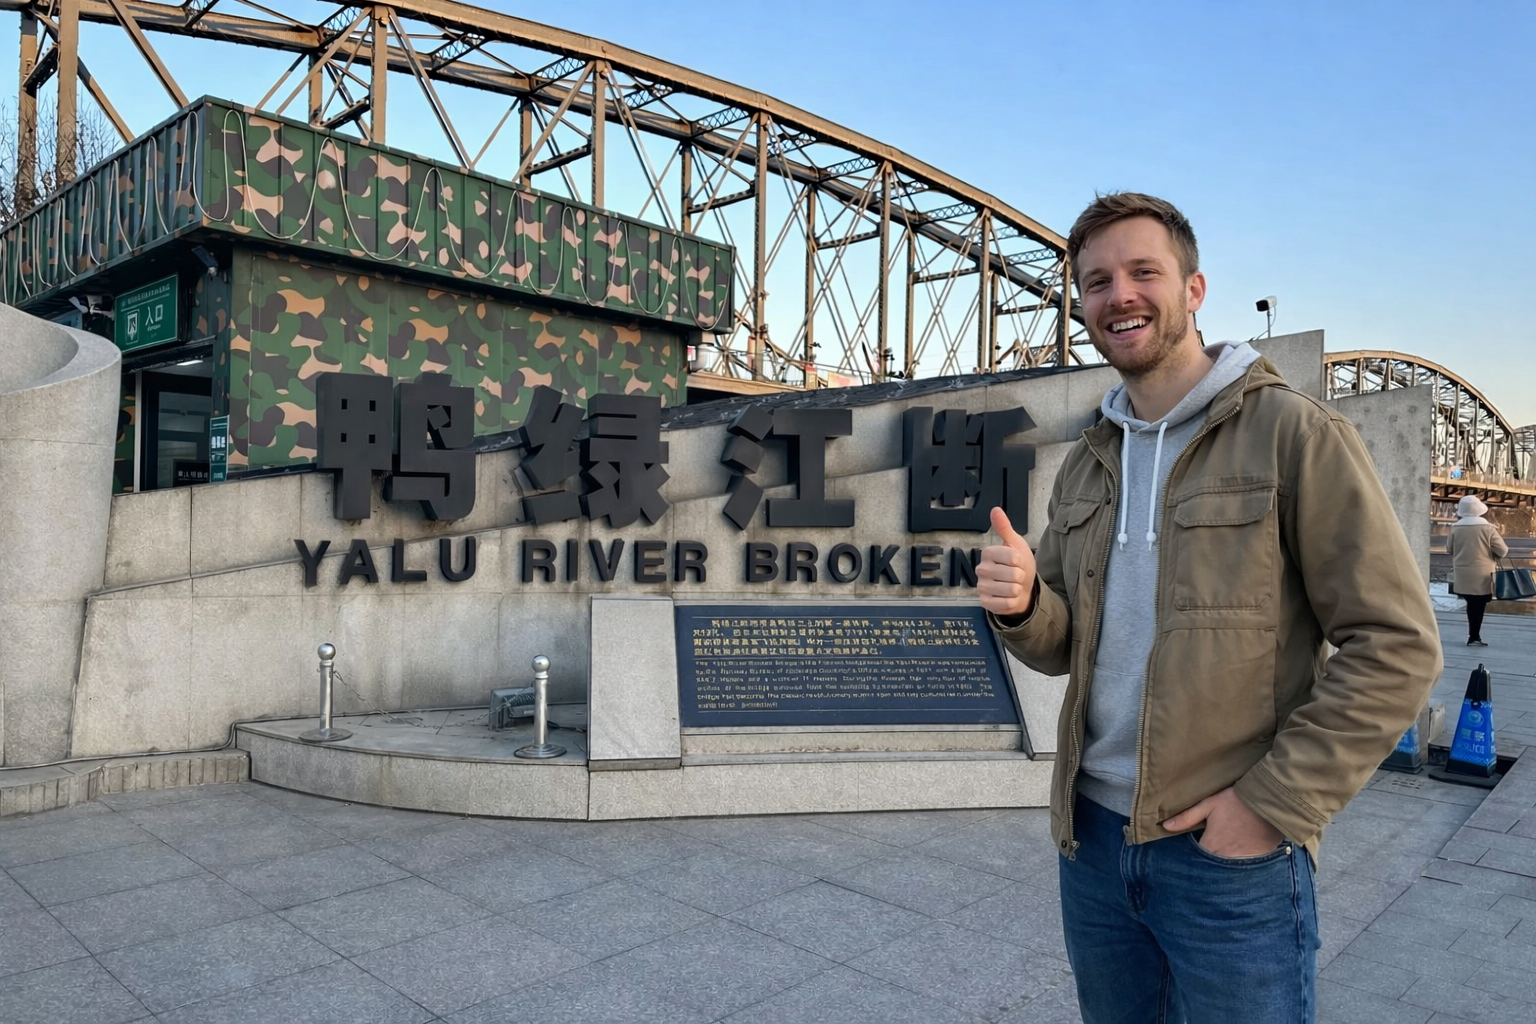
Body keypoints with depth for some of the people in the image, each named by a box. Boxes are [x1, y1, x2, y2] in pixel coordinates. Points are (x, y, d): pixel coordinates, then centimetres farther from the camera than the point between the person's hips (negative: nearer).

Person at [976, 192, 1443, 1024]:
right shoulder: (1086, 466, 8)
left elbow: (1396, 646, -12)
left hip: (1232, 855, -5)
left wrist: (1274, 803, -16)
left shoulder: (1294, 434, -10)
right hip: (1092, 836, 6)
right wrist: (1019, 607, -12)